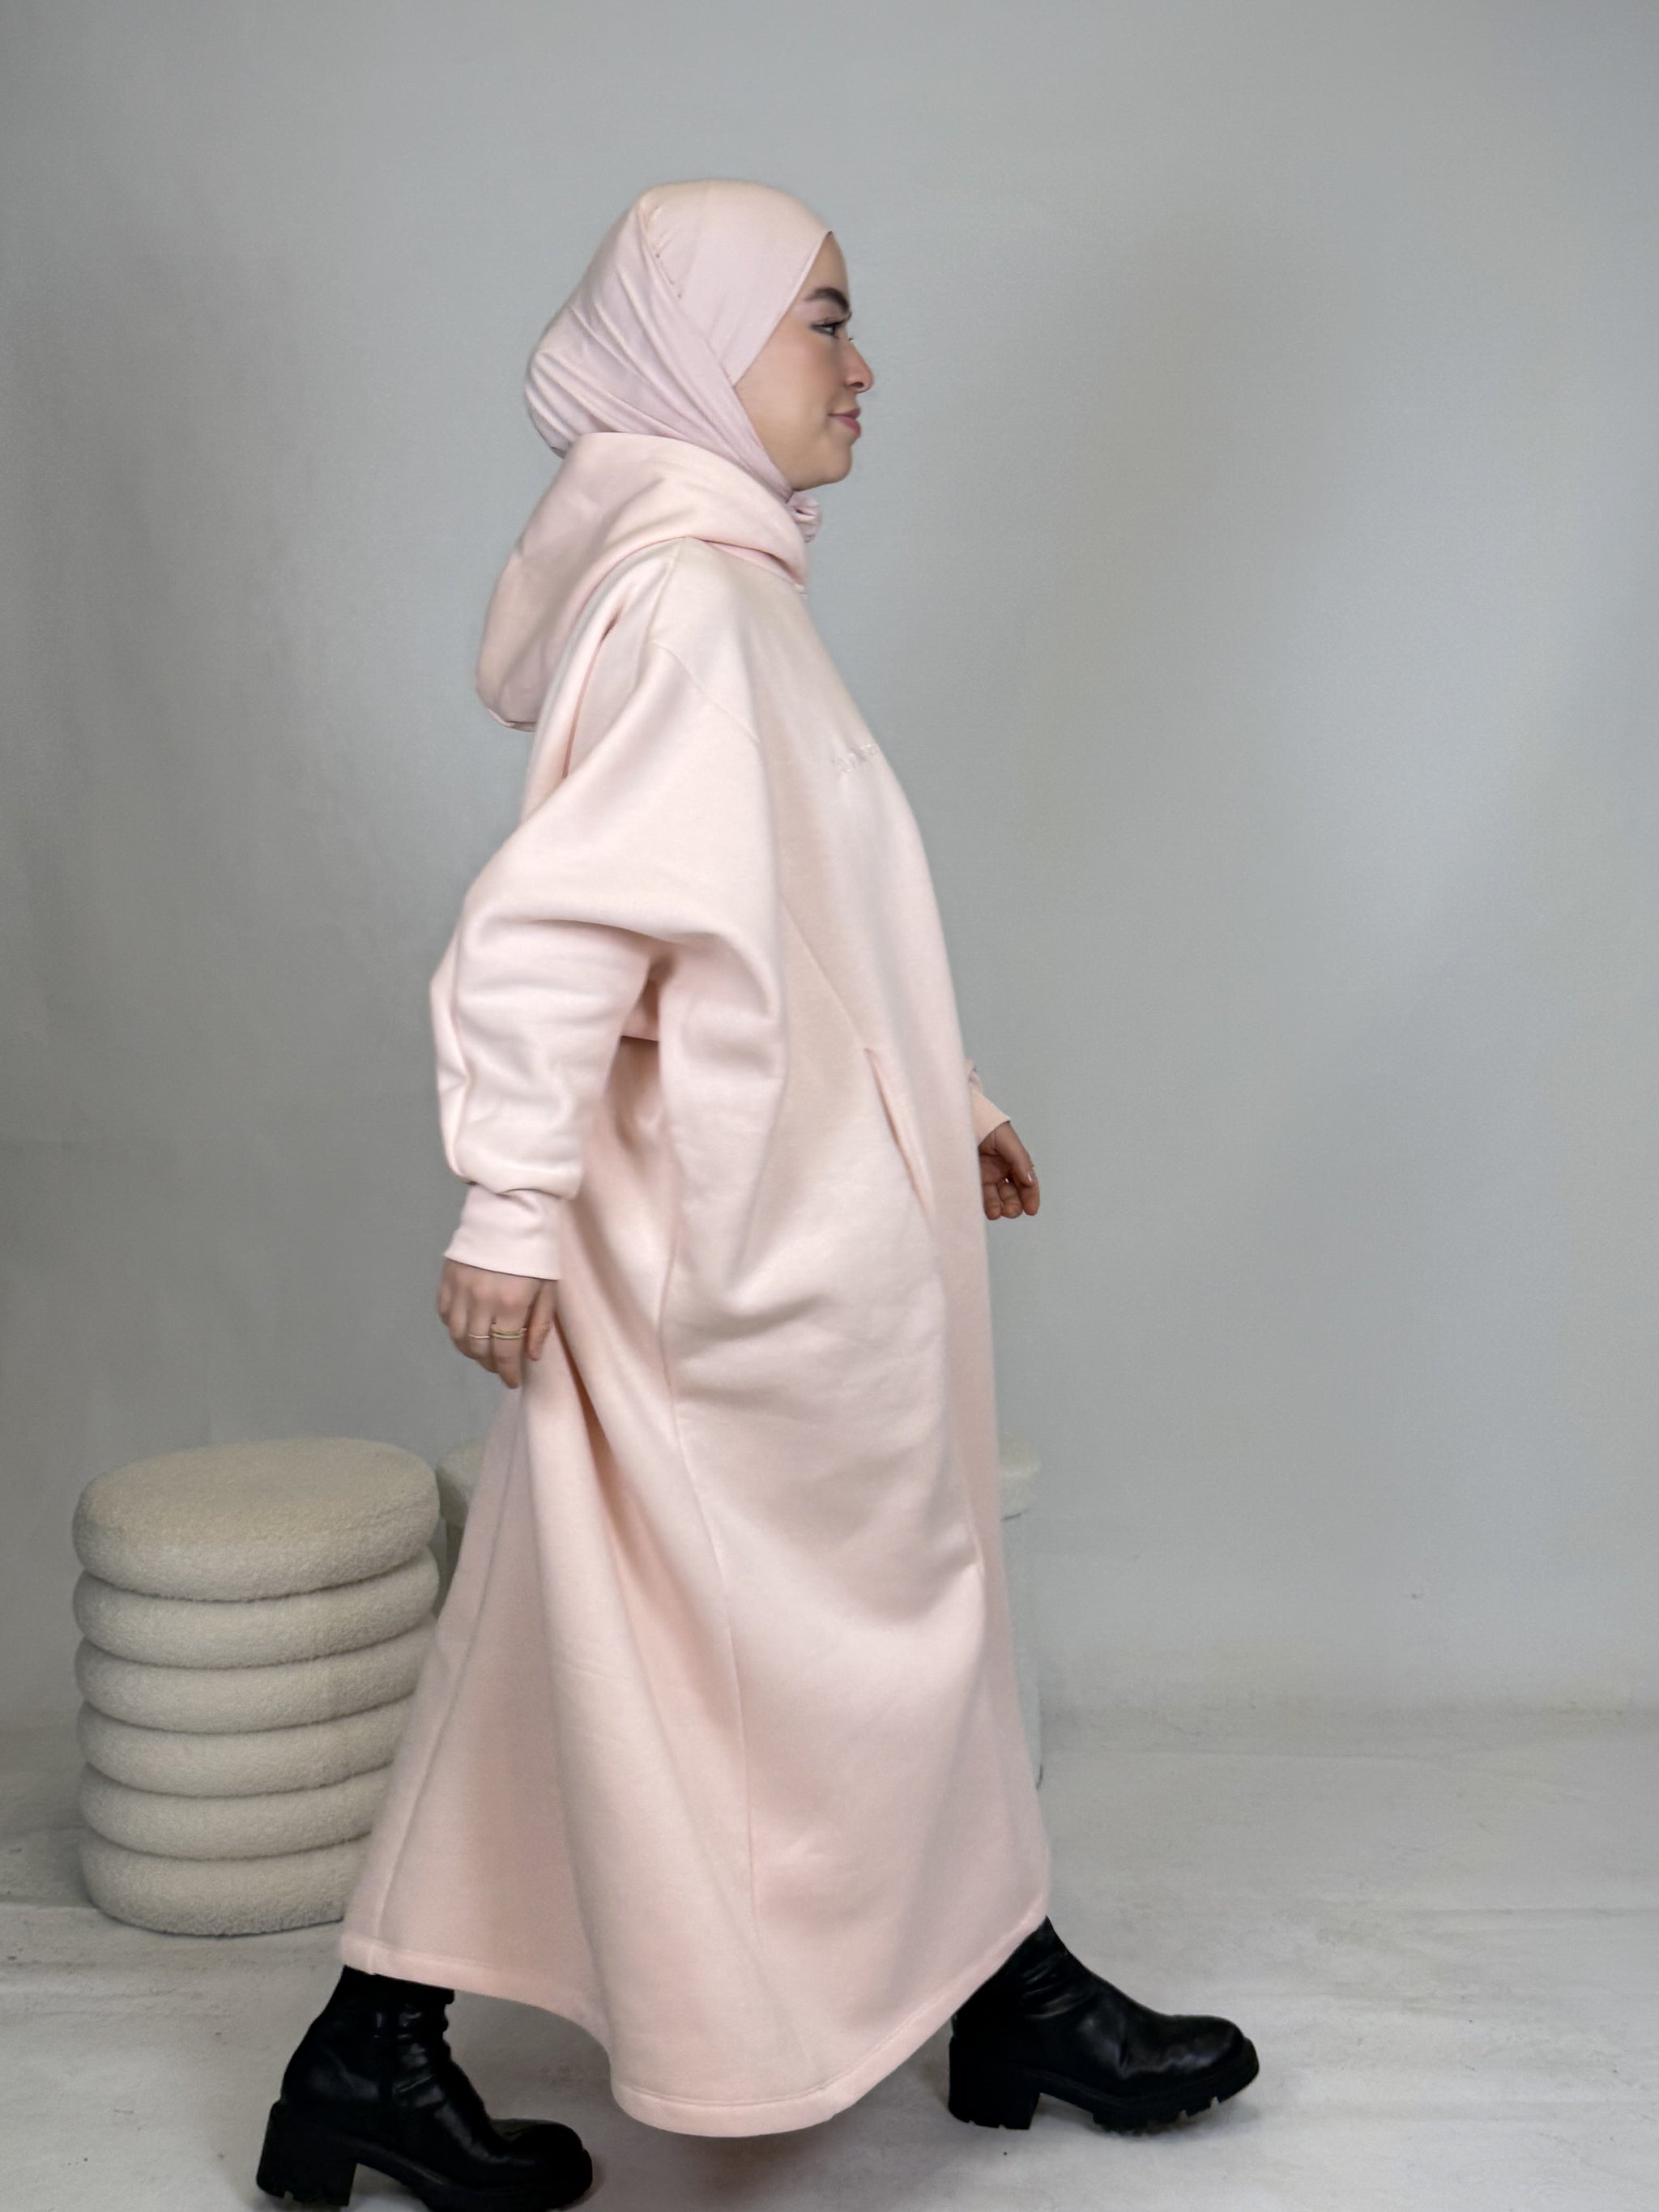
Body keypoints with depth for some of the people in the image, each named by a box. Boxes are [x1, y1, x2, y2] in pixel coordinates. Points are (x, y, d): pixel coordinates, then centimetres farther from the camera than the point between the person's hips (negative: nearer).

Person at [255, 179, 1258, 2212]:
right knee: (884, 1610, 8)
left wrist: (942, 1105, 24)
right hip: (763, 1235, -10)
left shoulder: (710, 575, 15)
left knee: (571, 1639, 13)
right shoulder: (688, 590, -18)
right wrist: (513, 1202, -23)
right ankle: (1014, 2007, 29)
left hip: (748, 1219, 10)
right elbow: (556, 917, -23)